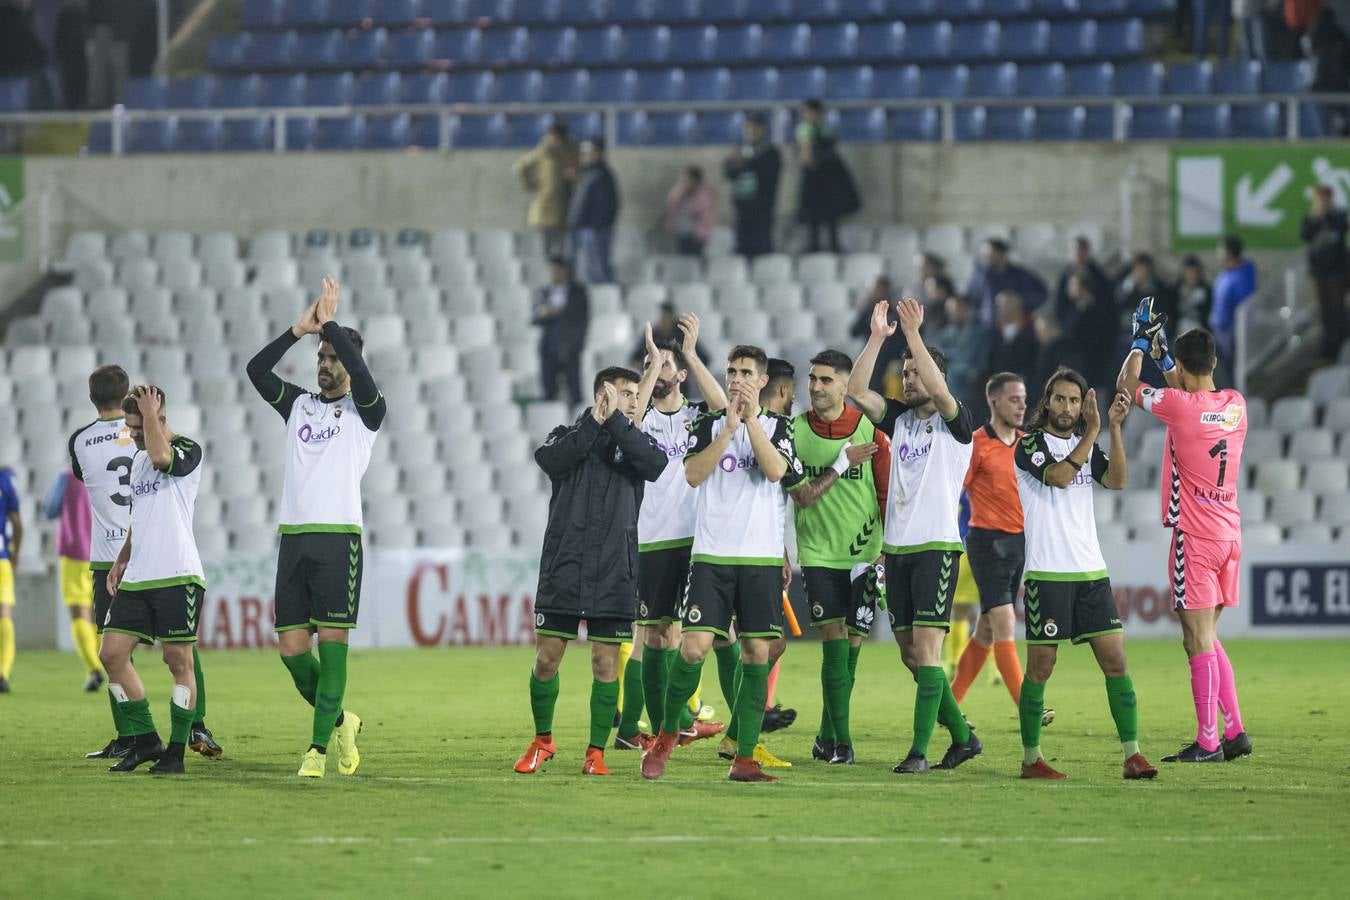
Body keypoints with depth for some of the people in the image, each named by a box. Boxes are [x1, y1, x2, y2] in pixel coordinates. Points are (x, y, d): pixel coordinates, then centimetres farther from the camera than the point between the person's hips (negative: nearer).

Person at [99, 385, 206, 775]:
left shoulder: (188, 451, -6)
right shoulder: (138, 460, 18)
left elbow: (161, 457, -30)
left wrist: (150, 414, -18)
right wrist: (122, 558, 18)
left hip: (177, 577, -8)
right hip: (136, 578, 8)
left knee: (178, 660, -4)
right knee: (112, 653, 2)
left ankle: (176, 753, 1)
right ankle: (145, 742, 11)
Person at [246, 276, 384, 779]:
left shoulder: (365, 412, 4)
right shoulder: (299, 405, 17)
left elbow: (361, 375, -16)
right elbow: (256, 370, 4)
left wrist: (330, 324, -8)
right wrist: (299, 330, -4)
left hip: (338, 538, -5)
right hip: (293, 538, 5)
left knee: (332, 642, -9)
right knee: (292, 649, 1)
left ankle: (320, 747, -7)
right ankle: (340, 722, 22)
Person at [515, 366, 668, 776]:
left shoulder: (633, 441, 9)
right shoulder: (568, 435, 8)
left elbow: (655, 464, -14)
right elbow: (551, 460, -15)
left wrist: (615, 421, -15)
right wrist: (594, 423, -18)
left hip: (614, 573, 1)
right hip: (563, 569, -1)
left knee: (606, 663, -1)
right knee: (547, 658, 1)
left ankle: (596, 751, 7)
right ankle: (542, 741, 19)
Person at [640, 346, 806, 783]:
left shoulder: (777, 426, 8)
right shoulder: (708, 424, 9)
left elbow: (776, 471, -10)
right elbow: (693, 474, -7)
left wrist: (752, 419, -12)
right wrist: (728, 428, -13)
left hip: (762, 558, 1)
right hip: (711, 555, -1)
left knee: (757, 655, -2)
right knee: (693, 648, -11)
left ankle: (744, 759, 2)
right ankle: (666, 736, 9)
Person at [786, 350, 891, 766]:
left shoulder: (869, 430, -1)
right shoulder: (795, 430, 0)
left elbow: (888, 495, 3)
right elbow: (802, 497, -4)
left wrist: (888, 552, -2)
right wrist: (841, 466, -15)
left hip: (863, 554, 1)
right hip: (818, 553, 0)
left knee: (850, 646, 3)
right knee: (834, 643, -9)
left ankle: (827, 736, 16)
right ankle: (840, 741, -8)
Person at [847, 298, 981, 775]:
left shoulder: (955, 421, -2)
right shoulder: (900, 417, 14)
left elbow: (939, 390, -22)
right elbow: (857, 392, 3)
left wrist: (913, 335, -25)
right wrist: (878, 338, -5)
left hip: (936, 547, -7)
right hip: (897, 547, 7)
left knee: (926, 646, -13)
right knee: (911, 654, 8)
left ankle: (920, 750, -16)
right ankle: (961, 736, 20)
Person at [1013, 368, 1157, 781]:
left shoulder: (1086, 445, 15)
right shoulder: (1030, 443, -2)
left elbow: (1116, 480, -3)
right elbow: (1059, 476, -20)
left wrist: (1115, 426, -10)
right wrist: (1093, 430, -19)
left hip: (1092, 572, 5)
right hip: (1046, 573, -5)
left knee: (1115, 660, -2)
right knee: (1040, 665, -2)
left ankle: (1132, 755, -2)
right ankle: (1031, 758, 8)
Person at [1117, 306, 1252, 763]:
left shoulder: (1179, 404, -14)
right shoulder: (1236, 405, 4)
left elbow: (1127, 387, 3)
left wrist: (1141, 343, 17)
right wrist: (1162, 354, 33)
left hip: (1194, 536, -7)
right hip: (1230, 534, 7)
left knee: (1199, 640, -5)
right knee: (1207, 637, 15)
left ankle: (1208, 740, -6)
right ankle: (1234, 731, 11)